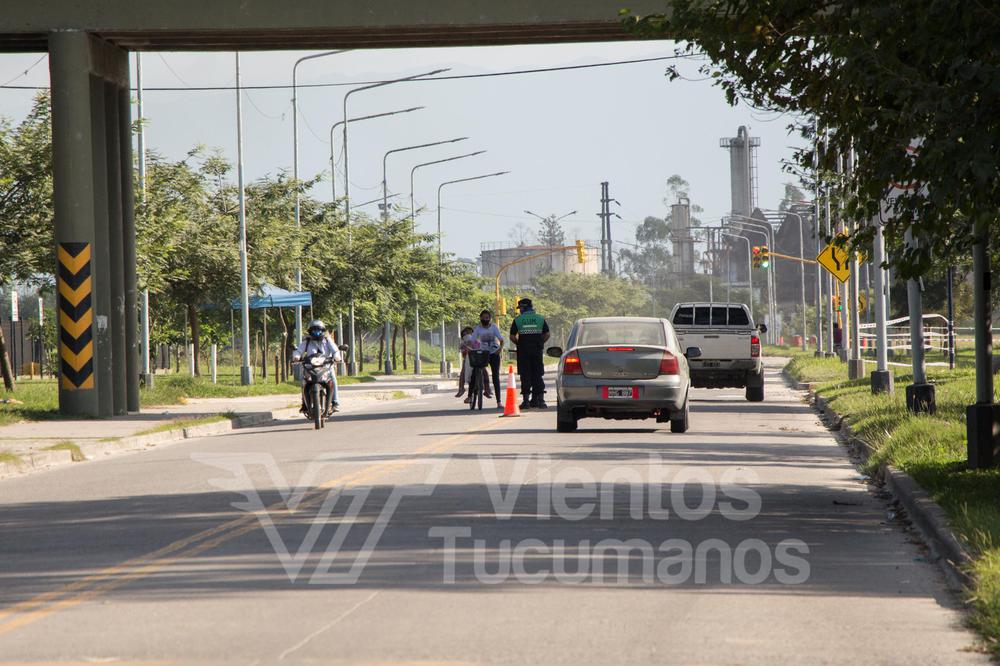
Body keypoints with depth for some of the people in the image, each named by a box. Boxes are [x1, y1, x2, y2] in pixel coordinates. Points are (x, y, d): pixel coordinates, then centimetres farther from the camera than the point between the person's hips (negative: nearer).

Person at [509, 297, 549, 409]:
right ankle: (539, 399, 5)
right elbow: (547, 334, 1)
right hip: (537, 349, 1)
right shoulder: (540, 319, 5)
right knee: (538, 374, 7)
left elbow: (512, 336, -4)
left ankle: (526, 399, -1)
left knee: (525, 375, 2)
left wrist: (519, 344, 11)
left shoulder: (517, 320, 0)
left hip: (523, 350, -1)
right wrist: (540, 343, 13)